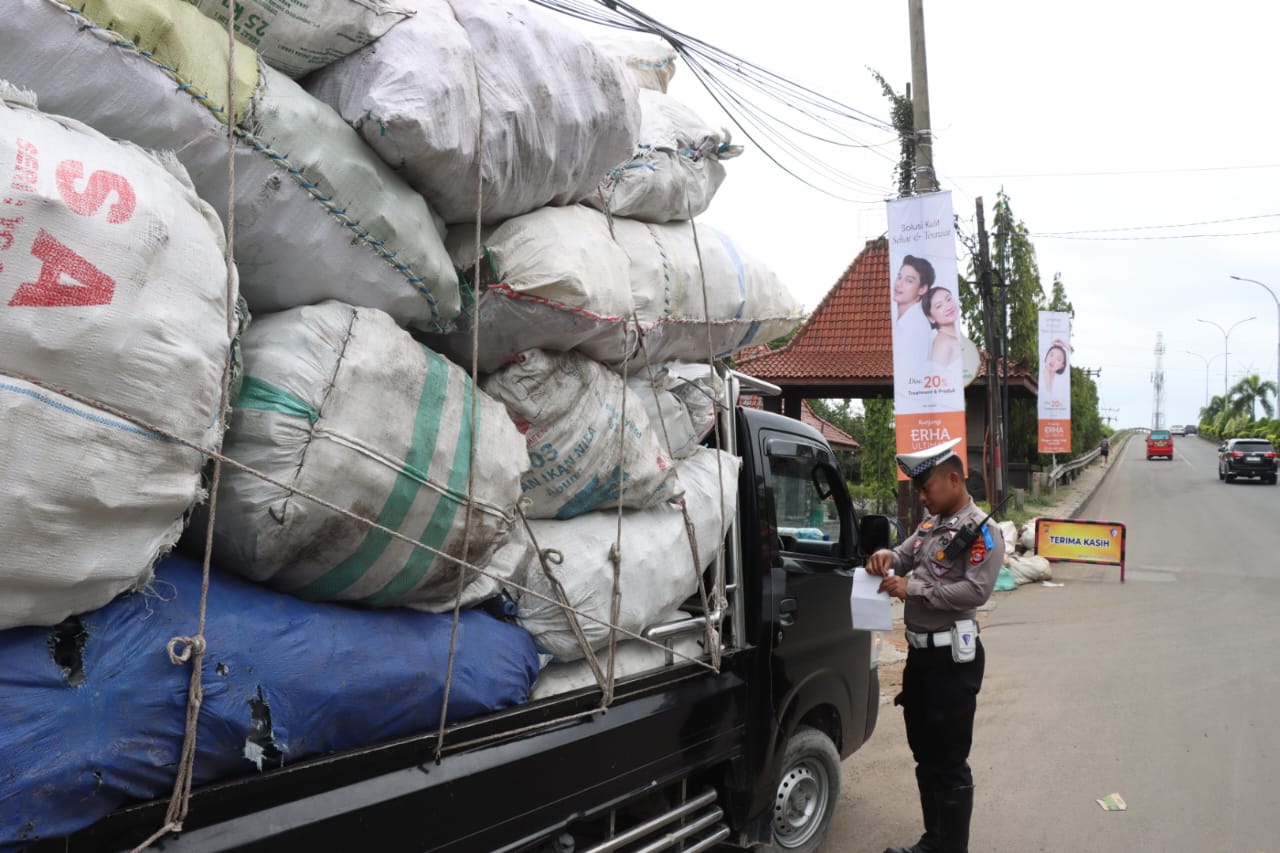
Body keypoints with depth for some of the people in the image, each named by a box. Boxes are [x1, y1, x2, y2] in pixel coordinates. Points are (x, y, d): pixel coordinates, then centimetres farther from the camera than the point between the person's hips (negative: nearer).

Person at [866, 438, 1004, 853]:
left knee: (950, 763, 2)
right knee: (924, 755, 19)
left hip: (952, 658, -9)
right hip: (920, 652, 9)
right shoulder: (929, 525, 12)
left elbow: (975, 591, -23)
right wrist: (887, 557, -8)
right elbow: (905, 556, 16)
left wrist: (913, 590, -20)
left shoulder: (981, 531, -13)